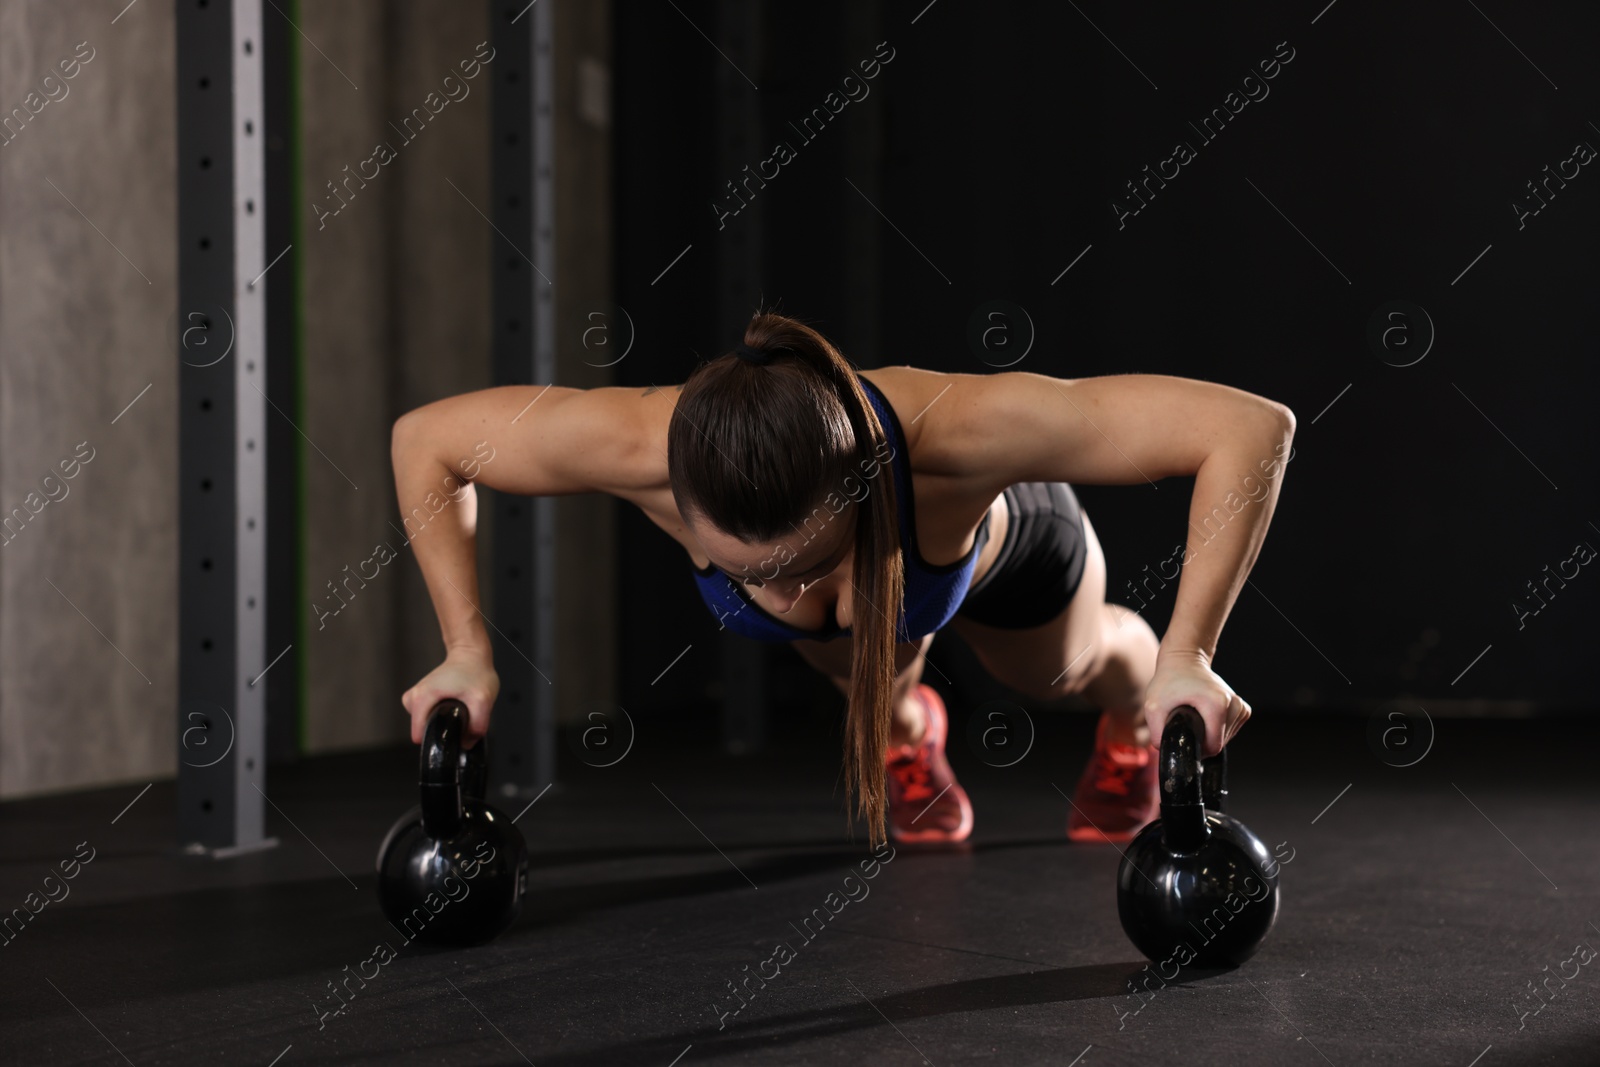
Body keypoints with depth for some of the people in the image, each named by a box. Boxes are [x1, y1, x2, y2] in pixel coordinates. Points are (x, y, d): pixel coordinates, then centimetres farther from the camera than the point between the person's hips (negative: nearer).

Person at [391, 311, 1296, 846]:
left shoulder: (950, 427, -54)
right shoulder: (639, 445, -48)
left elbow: (1254, 426, -50)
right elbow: (426, 440, -28)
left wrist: (1184, 659, -52)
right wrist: (468, 649, -32)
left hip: (1001, 533, 0)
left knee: (1058, 670, 32)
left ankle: (1133, 719, 68)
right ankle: (905, 731, 66)